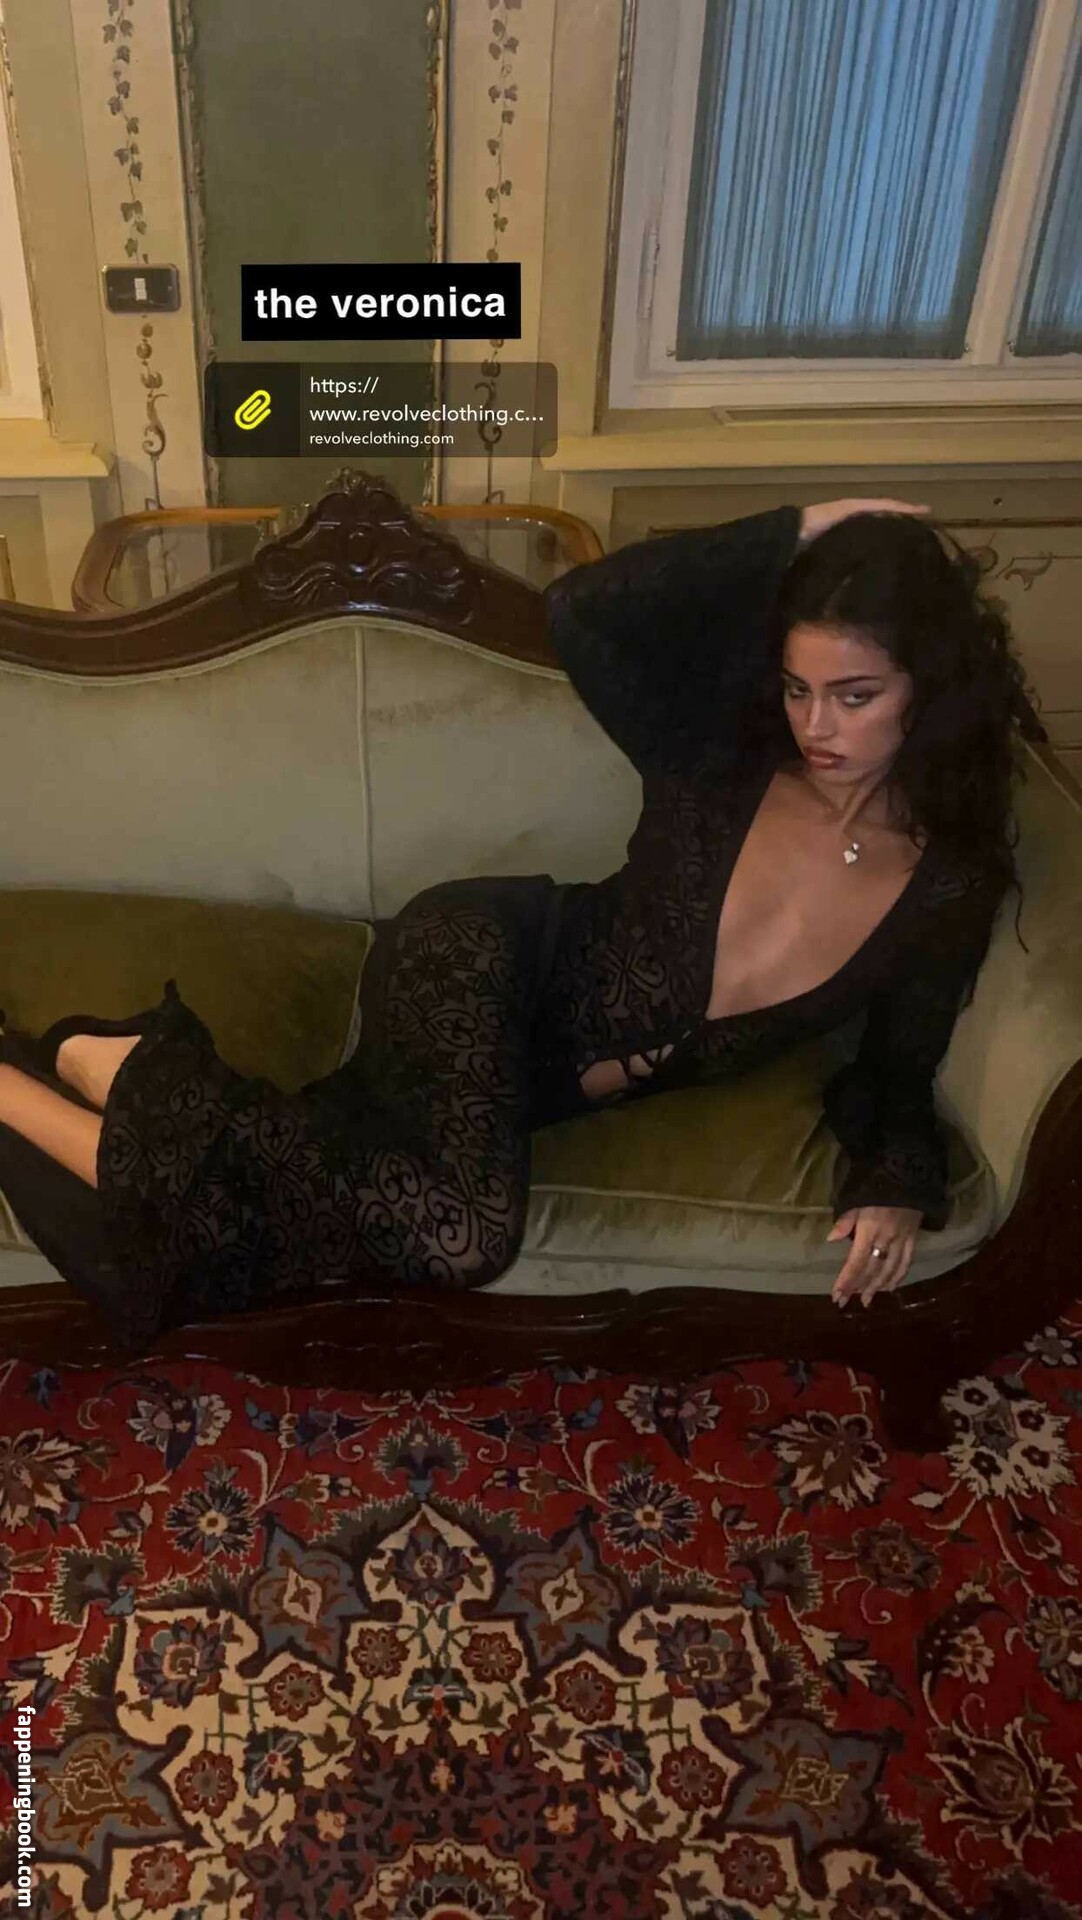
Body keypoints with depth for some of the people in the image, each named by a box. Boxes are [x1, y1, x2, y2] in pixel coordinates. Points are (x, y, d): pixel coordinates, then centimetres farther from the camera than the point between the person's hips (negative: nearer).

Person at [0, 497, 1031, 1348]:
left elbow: (896, 1067, 7)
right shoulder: (724, 757, -8)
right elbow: (581, 610, -20)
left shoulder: (952, 884, -2)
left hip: (544, 1071, 4)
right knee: (463, 1228, -29)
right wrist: (799, 532, -18)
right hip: (487, 961, -4)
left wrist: (896, 1185, -13)